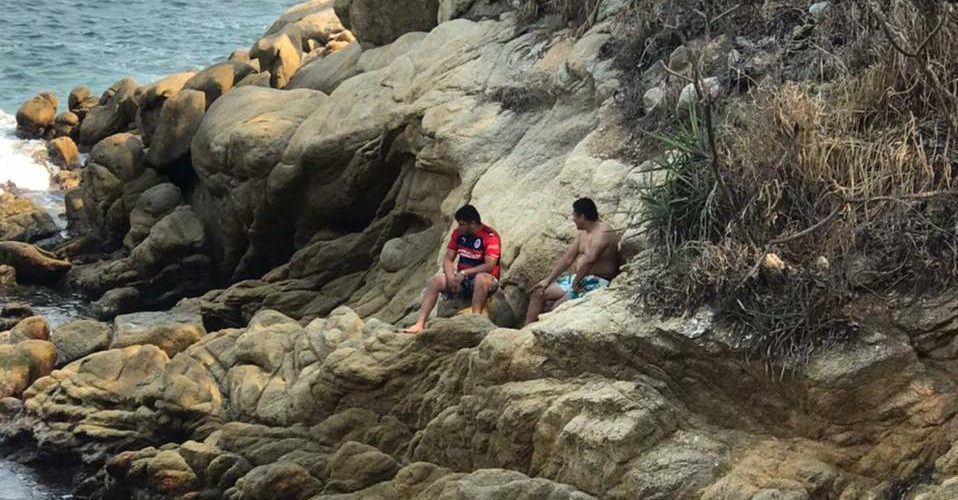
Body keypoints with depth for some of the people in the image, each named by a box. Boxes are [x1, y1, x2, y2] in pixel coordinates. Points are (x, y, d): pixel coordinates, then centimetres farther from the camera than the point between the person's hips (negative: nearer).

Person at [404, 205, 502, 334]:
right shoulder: (458, 234, 5)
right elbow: (448, 259, 5)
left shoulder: (490, 236, -14)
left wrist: (464, 273, -22)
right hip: (461, 279, 5)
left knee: (481, 279, -41)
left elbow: (489, 266, -22)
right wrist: (451, 277, -16)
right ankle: (420, 323, -27)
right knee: (433, 282, -18)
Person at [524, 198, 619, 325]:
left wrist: (576, 282, -24)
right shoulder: (582, 233, 13)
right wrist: (547, 280, 10)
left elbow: (589, 260, -34)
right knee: (538, 293, 5)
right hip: (577, 278, 10)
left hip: (596, 282, -10)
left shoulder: (603, 233, -20)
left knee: (557, 307, -26)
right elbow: (568, 258, 15)